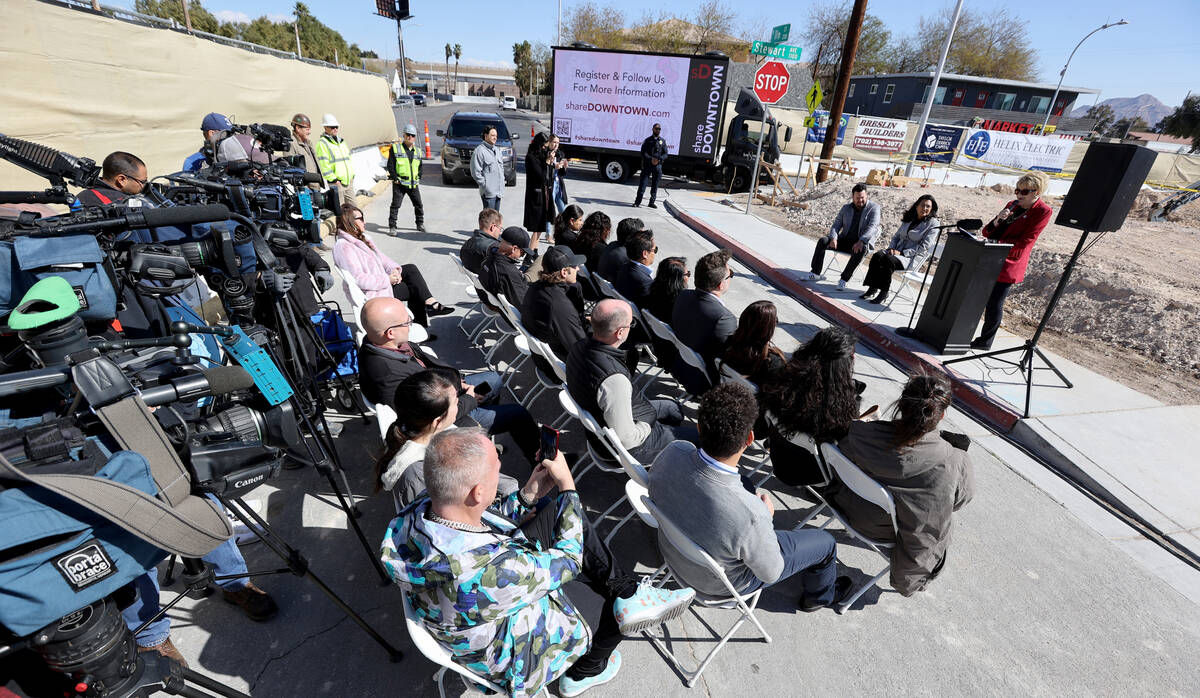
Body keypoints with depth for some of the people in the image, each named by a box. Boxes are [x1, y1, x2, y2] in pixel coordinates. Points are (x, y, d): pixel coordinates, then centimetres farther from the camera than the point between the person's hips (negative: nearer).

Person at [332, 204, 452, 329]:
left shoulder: (362, 238, 13)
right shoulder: (343, 246, -20)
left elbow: (380, 257, 15)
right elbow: (359, 279, -27)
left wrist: (394, 269, -7)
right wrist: (387, 280, -23)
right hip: (371, 293, -9)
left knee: (411, 269, -4)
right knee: (415, 288, -8)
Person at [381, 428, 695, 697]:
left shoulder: (419, 510, -24)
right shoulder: (490, 573, -45)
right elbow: (568, 558, -27)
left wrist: (528, 495, -10)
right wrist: (567, 484, -17)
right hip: (512, 651, -6)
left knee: (556, 509, 0)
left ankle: (629, 594, 12)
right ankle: (585, 672, 46)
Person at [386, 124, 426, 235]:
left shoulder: (417, 151, 13)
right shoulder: (395, 148, -1)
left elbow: (420, 166, 22)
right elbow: (390, 165, -3)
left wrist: (418, 178, 9)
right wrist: (395, 178, -10)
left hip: (414, 184, 4)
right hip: (399, 183, -4)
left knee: (418, 205, 9)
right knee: (395, 205, -4)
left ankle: (420, 224, 26)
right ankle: (392, 227, 1)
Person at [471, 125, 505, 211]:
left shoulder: (497, 150, 16)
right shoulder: (479, 151, -9)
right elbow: (476, 172, -13)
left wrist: (502, 180, 14)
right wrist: (485, 185, -15)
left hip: (499, 191, 8)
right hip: (488, 192, -8)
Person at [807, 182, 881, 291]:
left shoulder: (874, 208, -2)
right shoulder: (846, 208, 12)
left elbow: (872, 227, -16)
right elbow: (836, 224, 8)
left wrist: (861, 241, -33)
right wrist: (834, 238, -16)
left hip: (862, 243, -4)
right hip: (844, 240, 4)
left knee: (861, 249, -40)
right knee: (822, 241, -17)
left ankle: (844, 279, -34)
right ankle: (815, 273, -19)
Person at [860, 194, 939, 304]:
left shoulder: (933, 224, -1)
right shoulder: (908, 219, 17)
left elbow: (924, 247, -9)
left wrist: (902, 253, -16)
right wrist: (891, 248, -2)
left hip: (913, 258, -5)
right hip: (897, 251, 6)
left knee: (888, 260, -34)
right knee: (877, 256, -25)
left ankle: (884, 293, -26)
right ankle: (872, 288, -26)